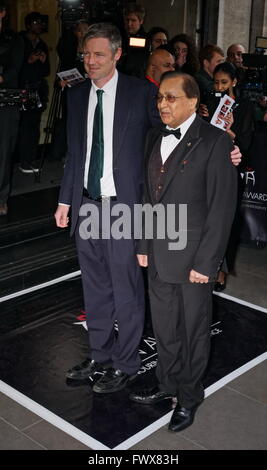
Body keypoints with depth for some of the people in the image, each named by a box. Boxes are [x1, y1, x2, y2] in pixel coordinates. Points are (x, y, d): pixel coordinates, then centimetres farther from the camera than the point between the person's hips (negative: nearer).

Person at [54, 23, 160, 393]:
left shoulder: (141, 92, -6)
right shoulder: (77, 96, 10)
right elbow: (74, 153, 14)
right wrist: (66, 200, 14)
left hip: (124, 205, -5)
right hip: (87, 204, 6)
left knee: (126, 289, 5)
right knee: (95, 288, 16)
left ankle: (125, 365, 24)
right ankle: (101, 357, 34)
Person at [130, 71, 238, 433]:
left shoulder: (215, 142, -12)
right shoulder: (155, 138, 8)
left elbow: (222, 206, -14)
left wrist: (206, 262, -15)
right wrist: (144, 245, 9)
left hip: (193, 255, -6)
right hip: (158, 255, 6)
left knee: (194, 328, 11)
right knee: (164, 326, 18)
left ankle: (189, 396, 31)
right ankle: (168, 385, 39)